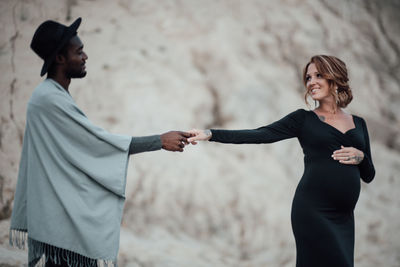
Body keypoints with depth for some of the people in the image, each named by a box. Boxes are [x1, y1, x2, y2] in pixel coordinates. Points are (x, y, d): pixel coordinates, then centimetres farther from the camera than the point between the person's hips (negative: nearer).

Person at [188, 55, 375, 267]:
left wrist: (360, 157, -4)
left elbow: (368, 176, 19)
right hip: (313, 210, -4)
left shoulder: (358, 124, 16)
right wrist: (211, 134, -14)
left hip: (343, 216, 4)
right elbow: (259, 135, -5)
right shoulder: (304, 119, 5)